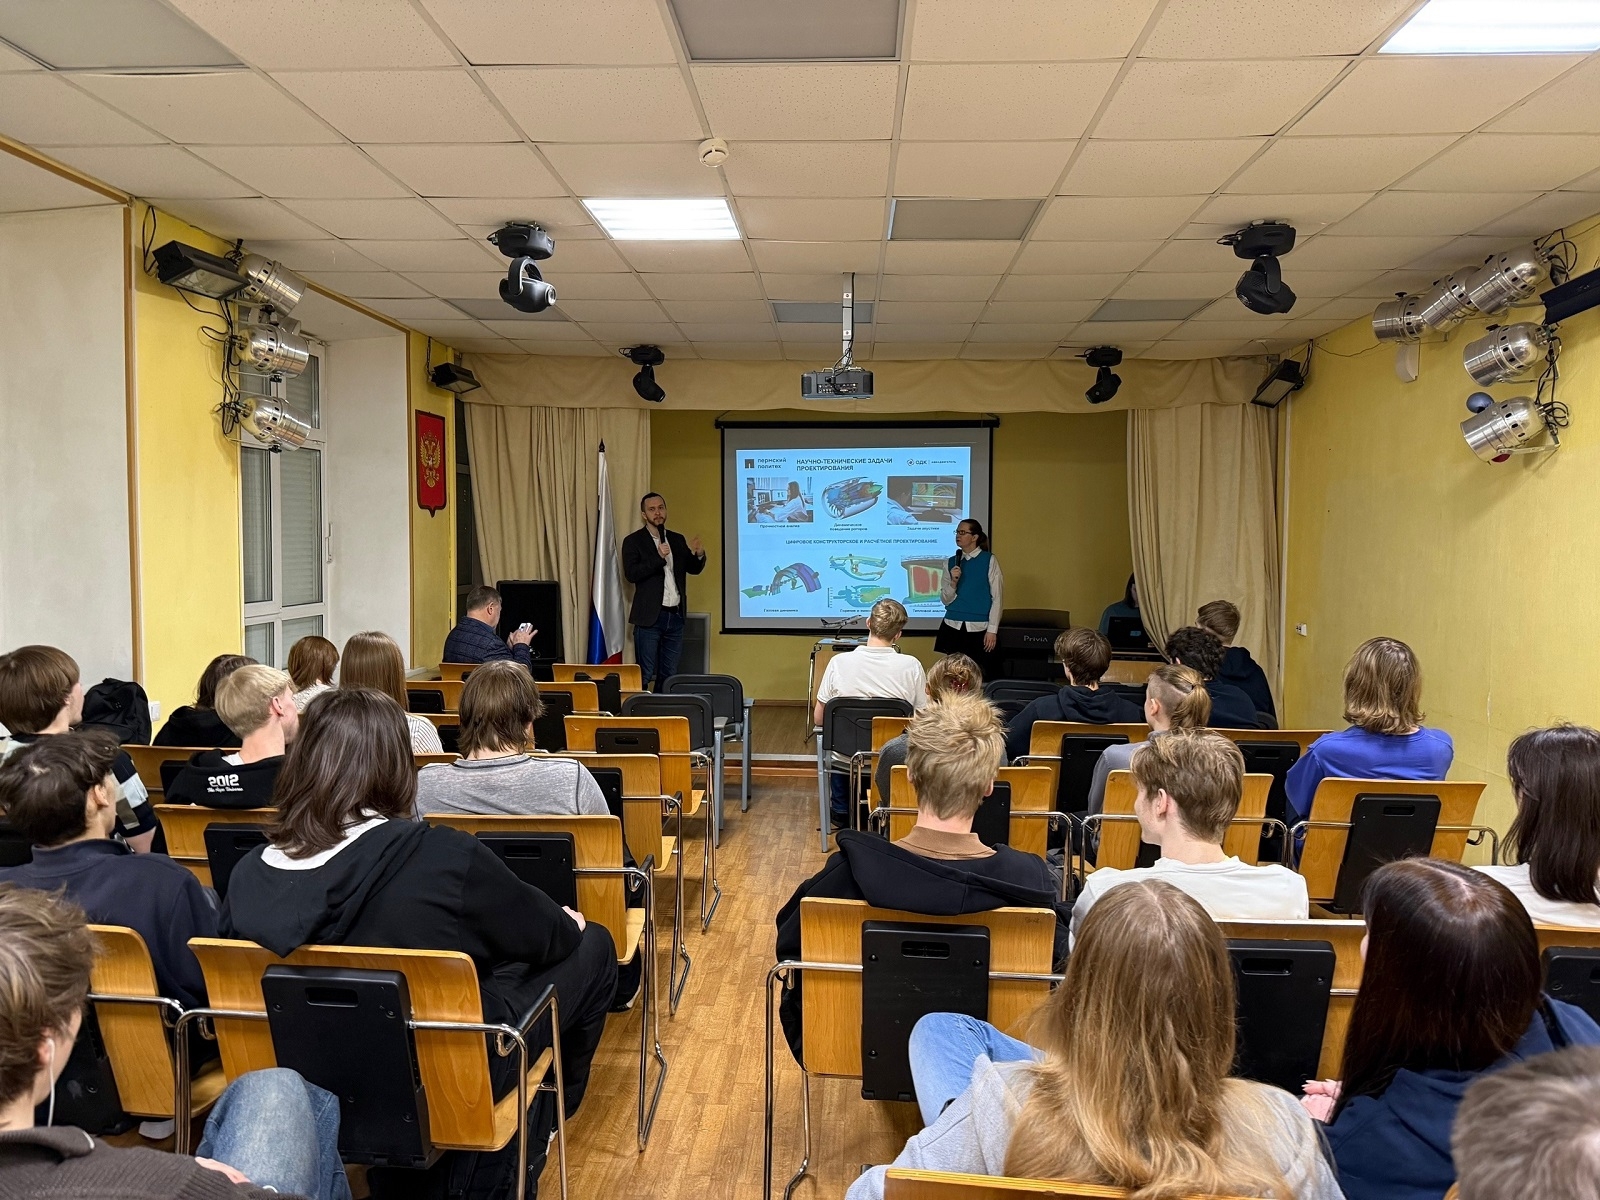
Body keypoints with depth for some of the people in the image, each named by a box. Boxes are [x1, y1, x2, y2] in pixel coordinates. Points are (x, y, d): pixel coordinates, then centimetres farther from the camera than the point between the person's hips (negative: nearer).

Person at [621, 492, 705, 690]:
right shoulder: (633, 541, -4)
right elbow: (631, 574, -16)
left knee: (669, 676, 11)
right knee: (644, 676, 0)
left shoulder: (677, 539, 12)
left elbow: (693, 569, 13)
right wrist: (658, 557, -25)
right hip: (650, 617, -5)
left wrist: (699, 555, -9)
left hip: (675, 616, 5)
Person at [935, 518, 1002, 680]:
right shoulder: (951, 562, 9)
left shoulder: (989, 560, -1)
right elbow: (946, 600, 9)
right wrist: (953, 581, -9)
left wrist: (992, 630, -8)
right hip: (953, 627, 3)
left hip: (980, 628, -3)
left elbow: (996, 597, -3)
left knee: (985, 675, -5)